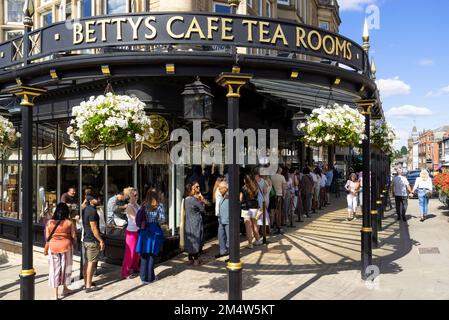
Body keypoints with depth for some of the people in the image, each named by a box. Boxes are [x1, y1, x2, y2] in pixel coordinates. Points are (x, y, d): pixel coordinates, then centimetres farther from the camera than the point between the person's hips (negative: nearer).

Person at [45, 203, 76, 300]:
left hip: (53, 247, 1)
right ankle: (65, 289, 32)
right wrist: (73, 244, 15)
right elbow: (74, 237, -4)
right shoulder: (69, 222, -9)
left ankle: (55, 295, 12)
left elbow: (47, 238, 2)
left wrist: (47, 249, 16)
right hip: (66, 247, -1)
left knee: (55, 269, 8)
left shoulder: (49, 222, -3)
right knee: (65, 267, 17)